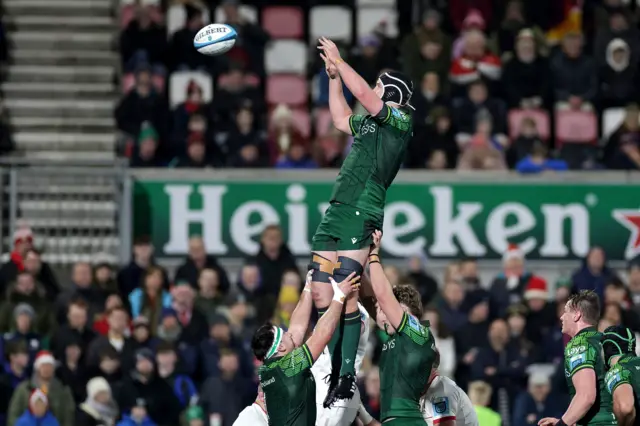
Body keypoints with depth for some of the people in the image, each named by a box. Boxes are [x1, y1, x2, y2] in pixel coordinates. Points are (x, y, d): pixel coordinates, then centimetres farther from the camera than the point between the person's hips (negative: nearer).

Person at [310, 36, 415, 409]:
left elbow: (362, 92, -12)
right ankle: (332, 373, 12)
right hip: (337, 211, 9)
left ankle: (348, 376, -11)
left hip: (361, 214, -9)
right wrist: (334, 77, 35)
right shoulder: (371, 122, 22)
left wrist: (338, 60, -2)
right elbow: (342, 119, 41)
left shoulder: (401, 120, -2)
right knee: (321, 295, 6)